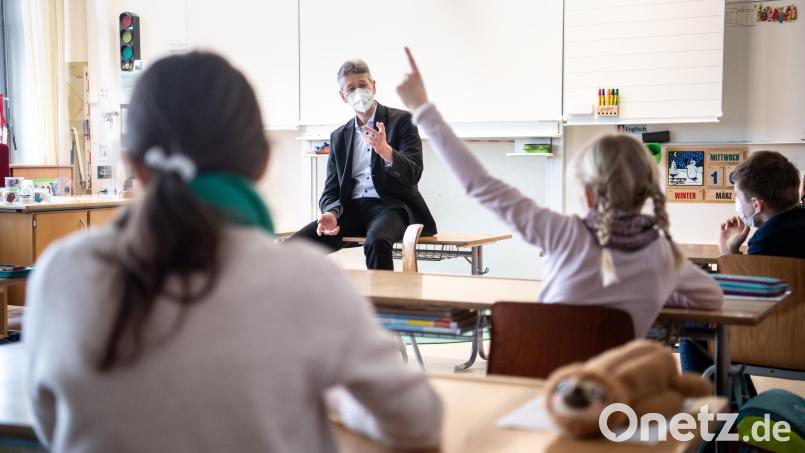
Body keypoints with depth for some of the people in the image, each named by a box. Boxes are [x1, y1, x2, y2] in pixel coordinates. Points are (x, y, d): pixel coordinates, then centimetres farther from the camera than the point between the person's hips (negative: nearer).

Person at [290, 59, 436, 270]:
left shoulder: (401, 120, 4)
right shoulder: (339, 136, 17)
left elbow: (413, 174, -8)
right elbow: (330, 190, 13)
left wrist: (387, 152, -29)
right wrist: (331, 213, -11)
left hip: (390, 206, -4)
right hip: (352, 209, 4)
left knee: (376, 241, -38)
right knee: (296, 245, -18)